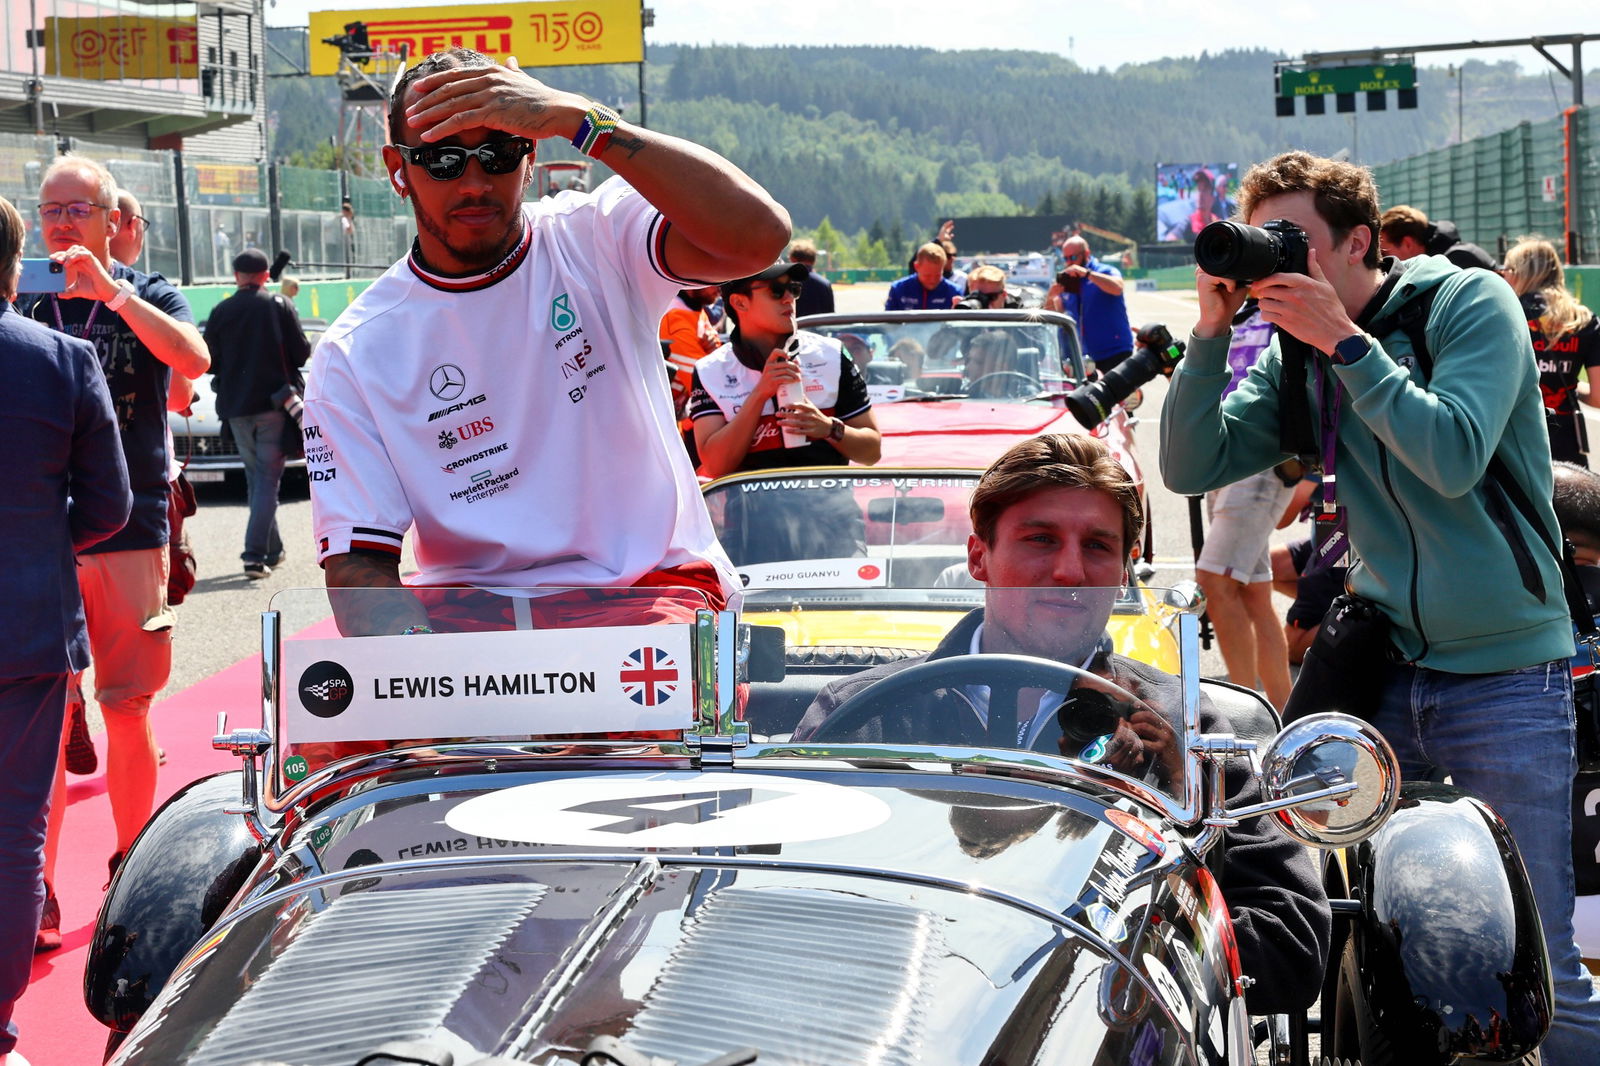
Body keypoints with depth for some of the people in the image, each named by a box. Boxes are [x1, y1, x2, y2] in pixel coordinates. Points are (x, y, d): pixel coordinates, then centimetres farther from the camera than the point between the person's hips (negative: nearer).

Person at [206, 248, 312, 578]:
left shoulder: (221, 312, 1)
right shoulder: (280, 306, -5)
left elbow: (209, 362, 4)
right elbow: (301, 353, -5)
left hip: (236, 407, 2)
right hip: (273, 403, -2)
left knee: (255, 478, 15)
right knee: (268, 479, -2)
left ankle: (272, 550, 20)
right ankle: (255, 553, -14)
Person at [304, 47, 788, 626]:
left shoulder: (596, 241, 0)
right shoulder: (351, 356, 3)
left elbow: (758, 235, -20)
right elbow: (356, 559, -3)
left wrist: (575, 117, -22)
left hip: (656, 580, -1)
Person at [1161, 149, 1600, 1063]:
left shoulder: (1470, 303, -7)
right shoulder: (1294, 354, 7)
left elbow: (1454, 458, -21)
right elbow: (1189, 468, 0)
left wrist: (1345, 342, -19)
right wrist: (1211, 333, -9)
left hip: (1505, 677, -5)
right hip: (1387, 670, 5)